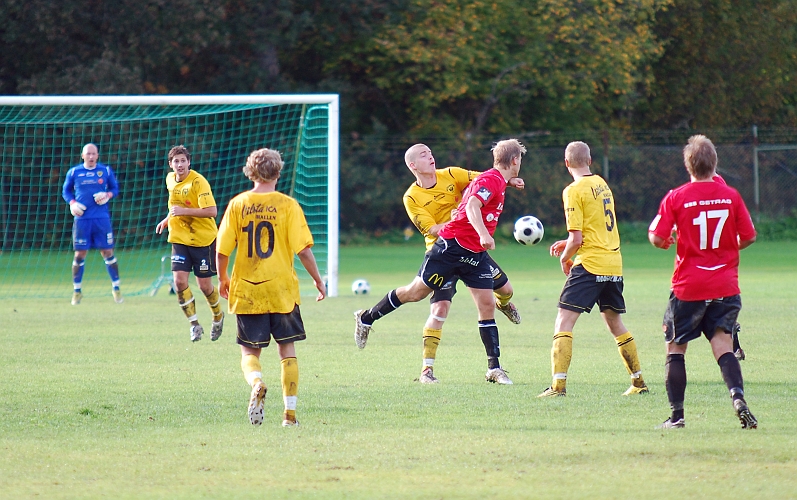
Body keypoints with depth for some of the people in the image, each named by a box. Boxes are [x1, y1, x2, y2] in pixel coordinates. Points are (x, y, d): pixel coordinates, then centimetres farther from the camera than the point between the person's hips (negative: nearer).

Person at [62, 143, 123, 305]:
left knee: (108, 252, 0)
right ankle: (77, 290, 11)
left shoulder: (106, 171, 5)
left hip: (102, 218, 0)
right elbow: (66, 191, 13)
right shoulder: (74, 172, 5)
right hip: (82, 219, 0)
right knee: (80, 254, 0)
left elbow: (115, 189, 14)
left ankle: (116, 287, 12)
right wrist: (72, 202, -5)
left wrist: (108, 195, -8)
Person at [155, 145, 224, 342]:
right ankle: (194, 324, 2)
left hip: (203, 239, -5)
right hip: (179, 239, 5)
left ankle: (218, 317, 31)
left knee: (204, 285, 2)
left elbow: (211, 211, -26)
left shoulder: (198, 182, -18)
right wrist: (168, 219, 16)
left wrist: (183, 211, -30)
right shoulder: (170, 180, 4)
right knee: (179, 281, -11)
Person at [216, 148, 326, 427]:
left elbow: (222, 250, -1)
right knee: (287, 351, 12)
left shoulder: (237, 204, 0)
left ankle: (256, 383, -23)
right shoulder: (287, 205, -5)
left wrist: (222, 278, 17)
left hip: (246, 291, 1)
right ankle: (290, 413, 8)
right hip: (281, 289, -1)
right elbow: (303, 249, -8)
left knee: (249, 351, 9)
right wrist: (317, 279, 6)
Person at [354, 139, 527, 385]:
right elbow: (472, 206, -33)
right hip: (452, 246, -9)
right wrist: (483, 234, -45)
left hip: (475, 254, 9)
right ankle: (366, 318, 21)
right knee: (416, 293, 2)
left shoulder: (499, 182, 13)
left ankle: (494, 369, 0)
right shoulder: (491, 180, -17)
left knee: (487, 305, 0)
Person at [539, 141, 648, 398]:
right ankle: (639, 382, 22)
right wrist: (568, 244, 24)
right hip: (614, 264, 7)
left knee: (564, 321, -7)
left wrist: (565, 258, 4)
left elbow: (576, 239, -14)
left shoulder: (574, 191, -10)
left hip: (590, 265, -7)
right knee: (615, 323, 19)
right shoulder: (602, 184, 12)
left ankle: (559, 385, -17)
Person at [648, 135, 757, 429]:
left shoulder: (676, 198, -7)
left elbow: (657, 238, -9)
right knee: (723, 345, 1)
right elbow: (748, 237, 4)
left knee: (675, 348, 10)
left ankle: (676, 416, 8)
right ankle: (738, 397, -25)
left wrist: (669, 241, 14)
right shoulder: (731, 196, -1)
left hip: (688, 287, -2)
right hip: (725, 287, 2)